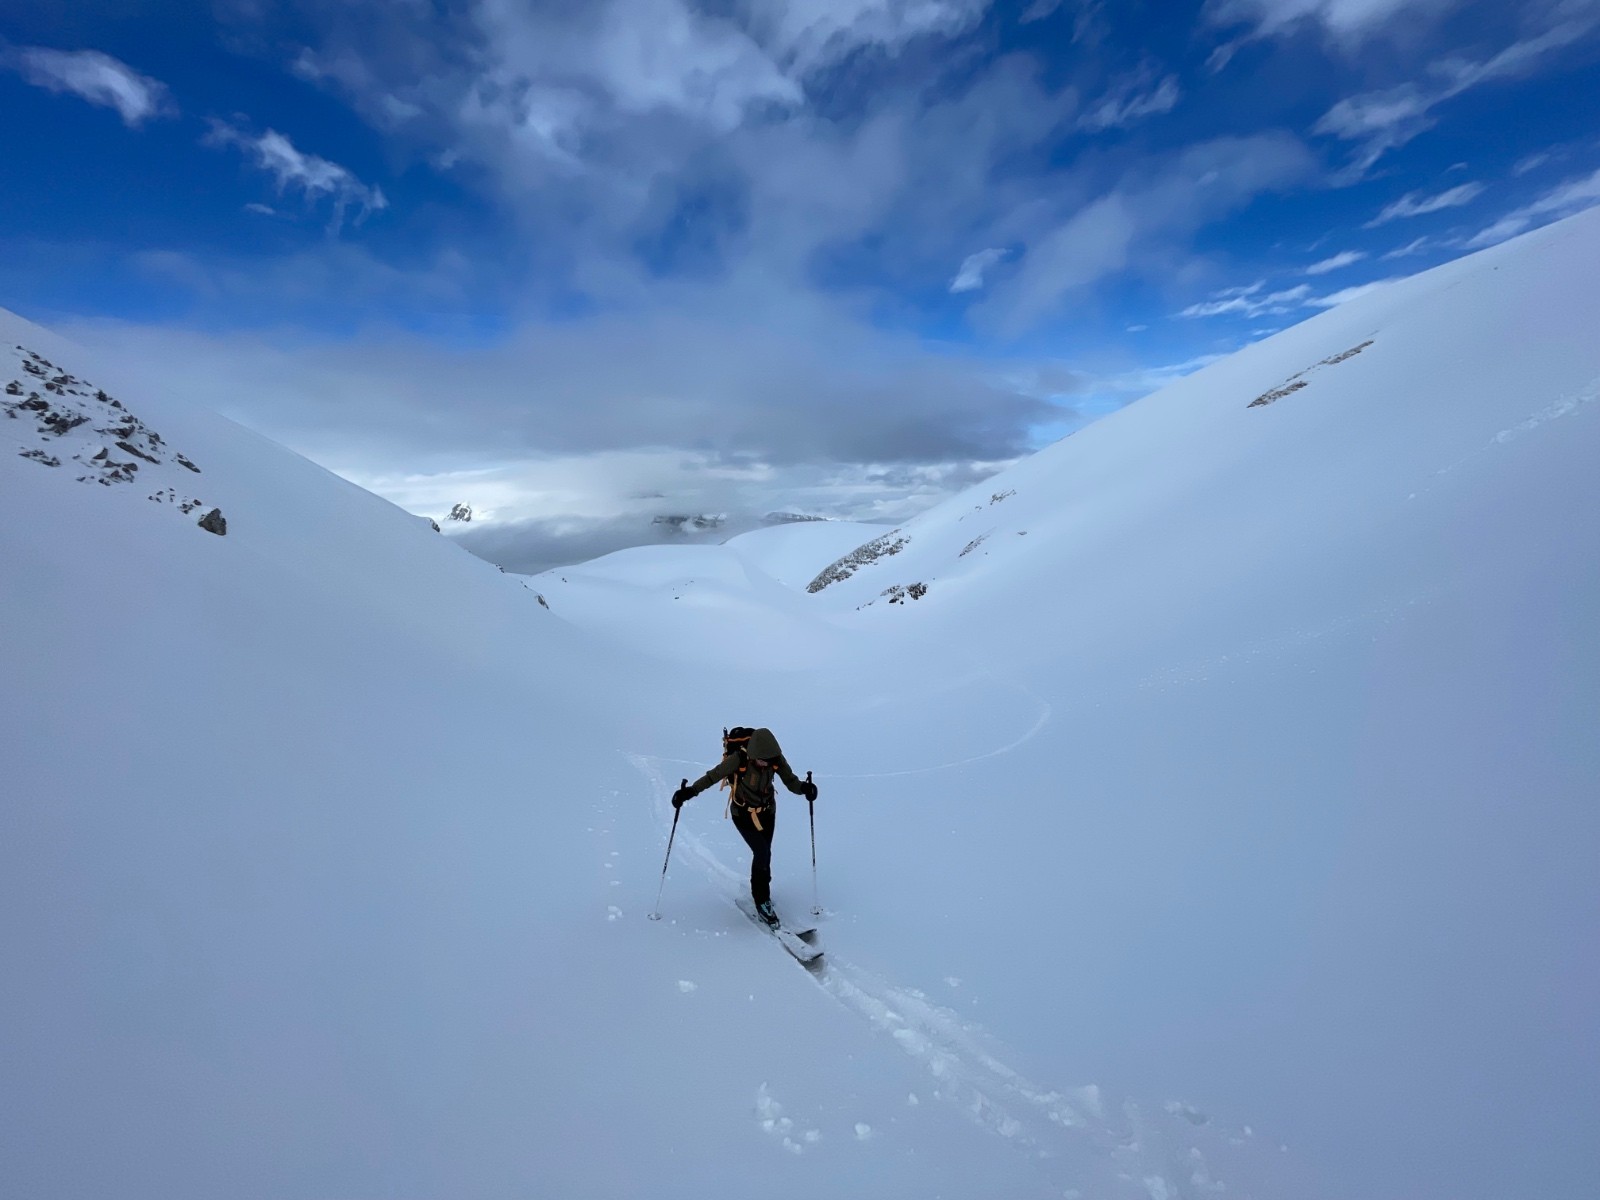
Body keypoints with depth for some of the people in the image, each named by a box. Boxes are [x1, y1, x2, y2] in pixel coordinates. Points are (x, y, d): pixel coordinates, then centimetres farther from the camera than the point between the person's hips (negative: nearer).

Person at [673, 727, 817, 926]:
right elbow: (714, 775, -21)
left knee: (764, 854, 12)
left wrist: (803, 787, -35)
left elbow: (790, 780, -15)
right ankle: (762, 901, 4)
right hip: (743, 814, -4)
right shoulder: (739, 759, -31)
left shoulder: (776, 758, -21)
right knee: (762, 853, -13)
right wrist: (690, 791, -28)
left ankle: (758, 891, 37)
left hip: (767, 811, 4)